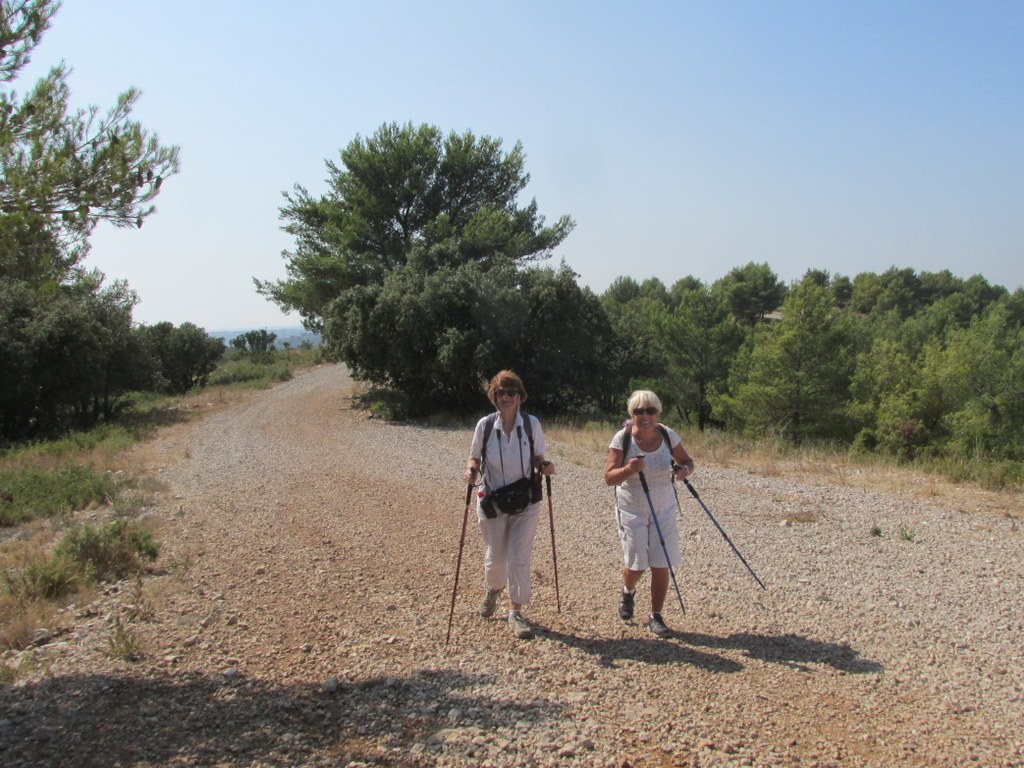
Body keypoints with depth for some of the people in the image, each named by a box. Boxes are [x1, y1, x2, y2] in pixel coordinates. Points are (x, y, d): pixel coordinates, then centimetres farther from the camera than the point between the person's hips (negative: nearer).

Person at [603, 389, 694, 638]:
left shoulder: (667, 436, -8)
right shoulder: (622, 438, -16)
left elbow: (687, 461, 5)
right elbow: (609, 477, -17)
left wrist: (685, 470, -19)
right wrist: (628, 469, -37)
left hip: (663, 510, 2)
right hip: (631, 510, -2)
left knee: (661, 566, 2)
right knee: (636, 565, 0)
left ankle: (655, 617, 21)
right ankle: (627, 592, 36)